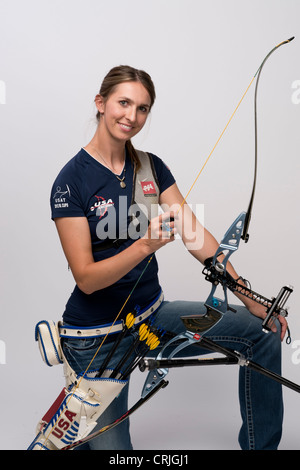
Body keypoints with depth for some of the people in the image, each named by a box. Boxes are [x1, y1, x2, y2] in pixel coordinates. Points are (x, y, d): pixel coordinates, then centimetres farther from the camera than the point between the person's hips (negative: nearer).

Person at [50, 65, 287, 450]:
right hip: (98, 335, -5)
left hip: (152, 314, 5)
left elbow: (195, 235, -2)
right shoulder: (72, 181, -15)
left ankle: (261, 445, 16)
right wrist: (145, 245, -36)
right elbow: (86, 278, -19)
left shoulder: (151, 167, 1)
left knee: (265, 331, -3)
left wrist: (251, 300, -5)